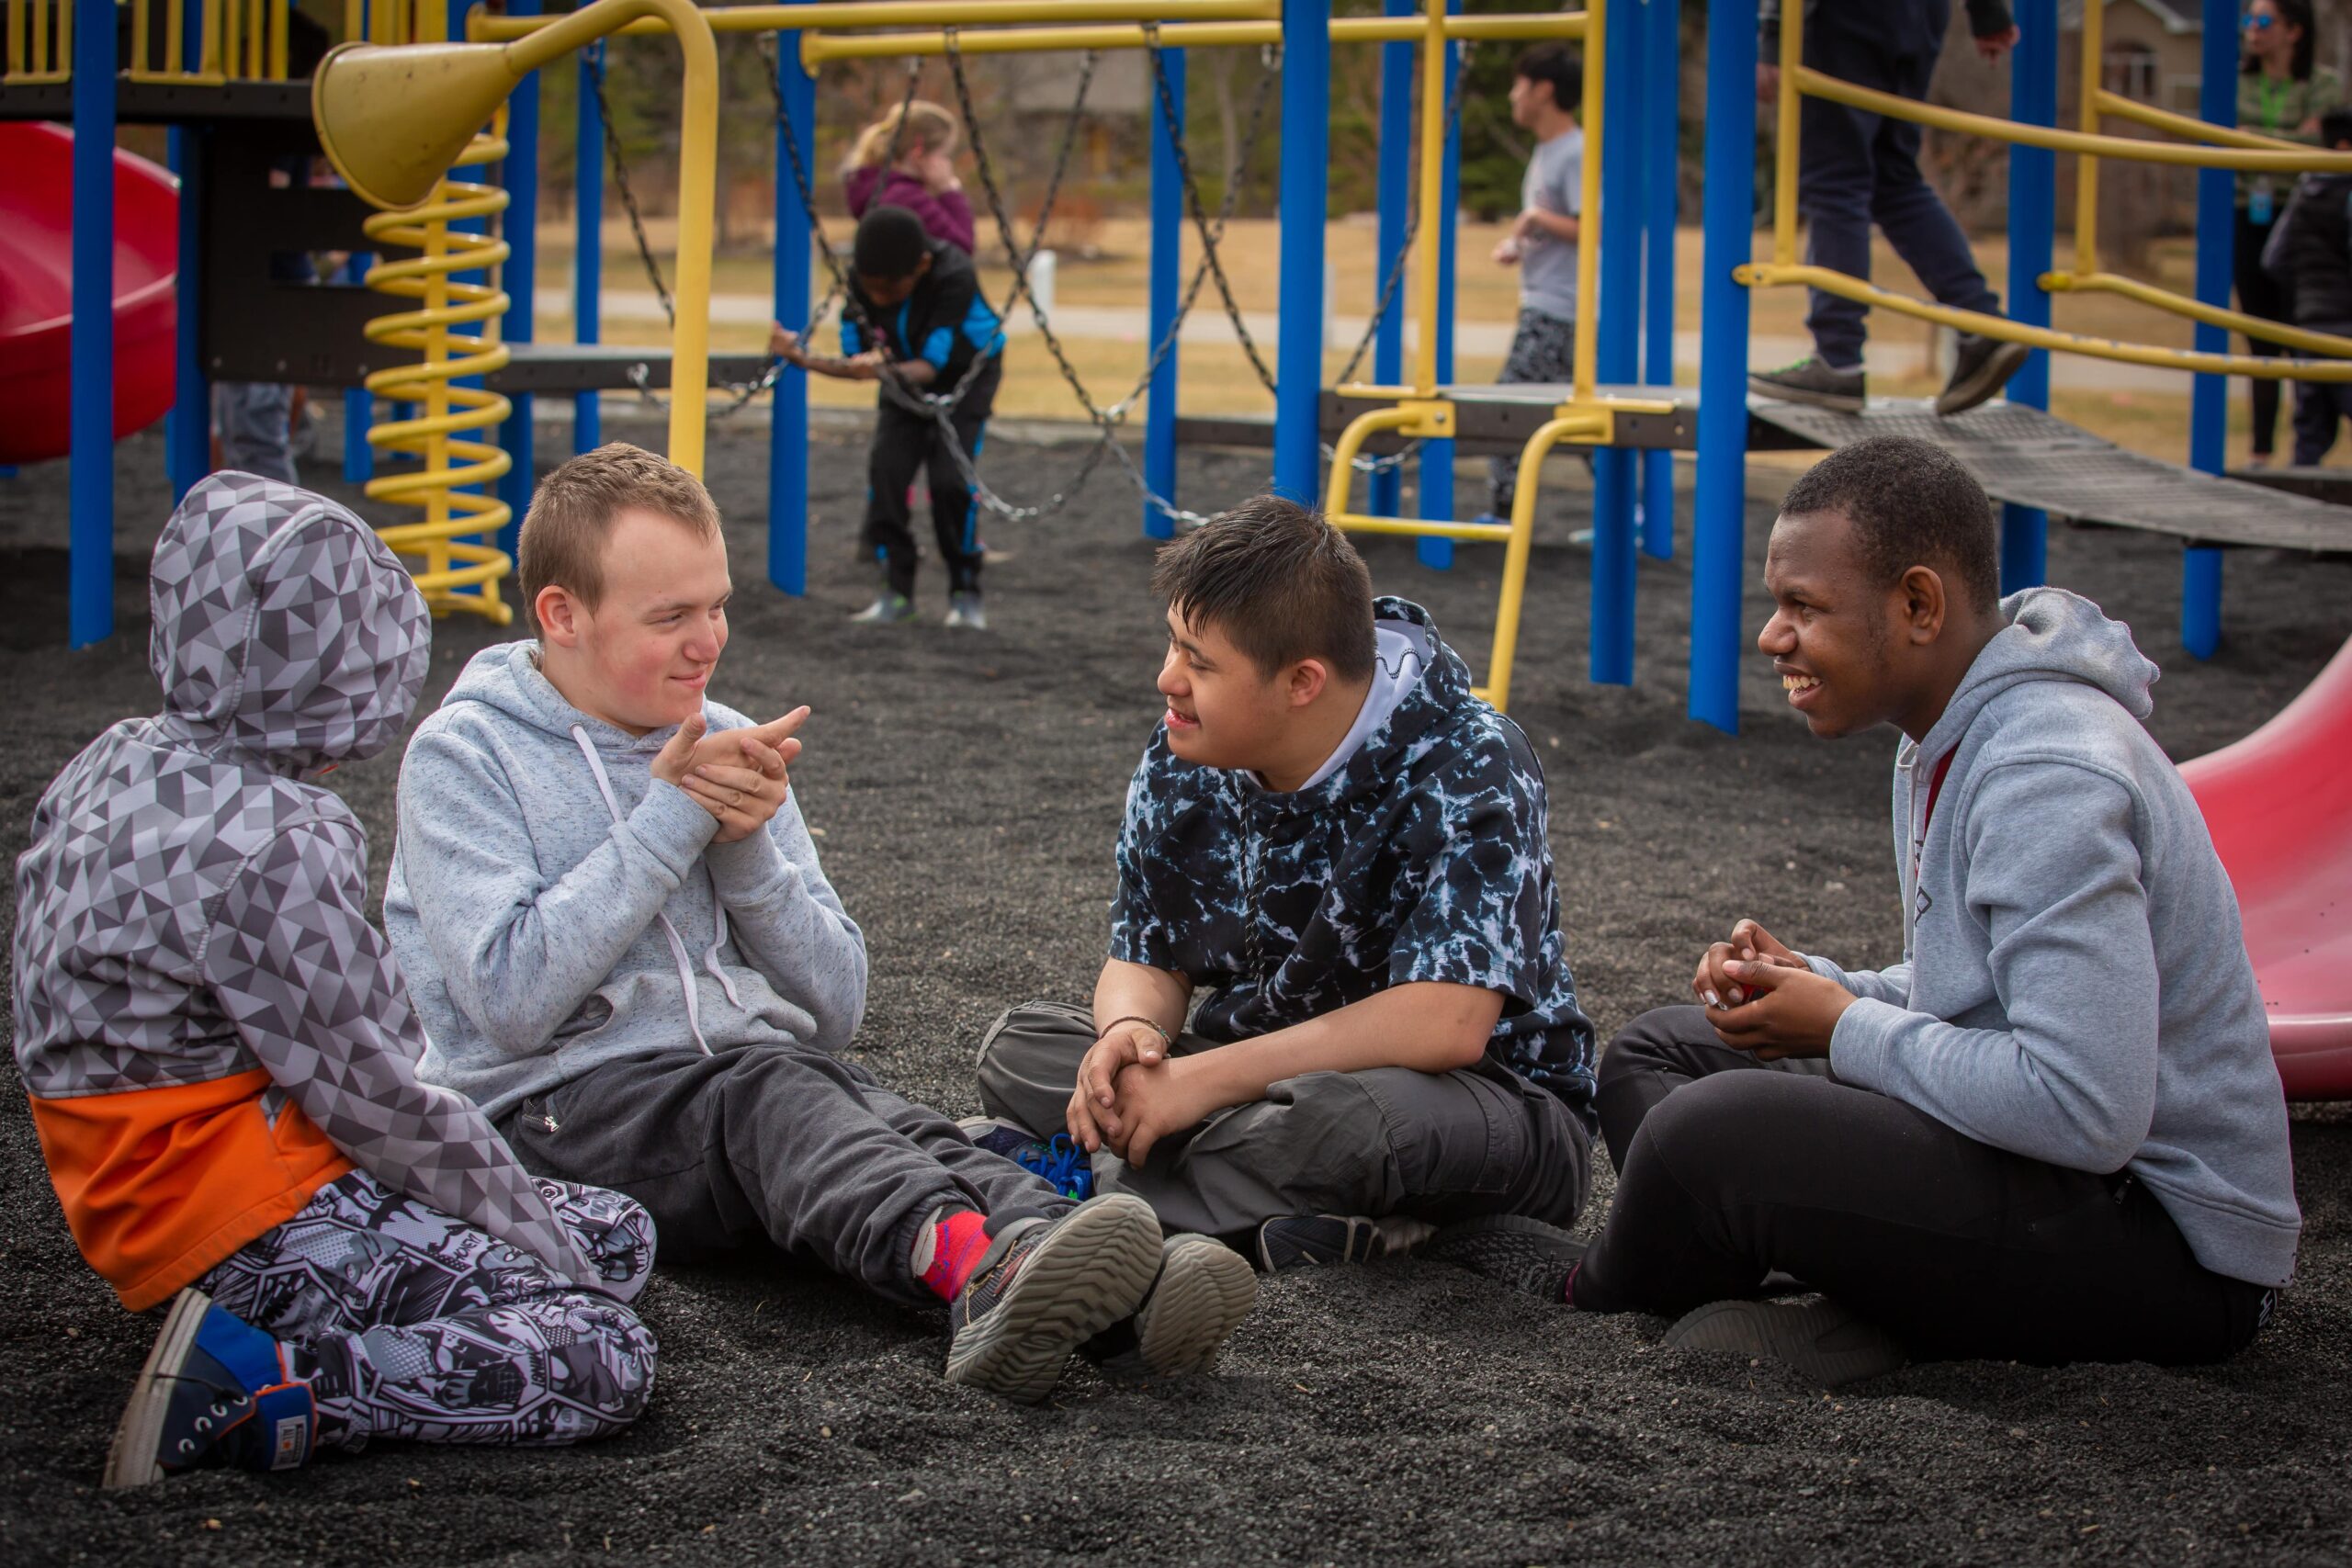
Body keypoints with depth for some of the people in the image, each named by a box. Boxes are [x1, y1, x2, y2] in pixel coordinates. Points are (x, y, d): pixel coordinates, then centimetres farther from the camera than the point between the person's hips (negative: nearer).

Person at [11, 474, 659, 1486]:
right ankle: (247, 1390, -18)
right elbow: (377, 1099, -17)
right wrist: (529, 1229, -4)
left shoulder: (113, 770, 8)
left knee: (621, 1233, 11)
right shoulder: (269, 844, -21)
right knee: (603, 1361, -17)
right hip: (254, 1217, -10)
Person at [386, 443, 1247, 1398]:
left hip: (768, 1074, 5)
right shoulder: (464, 757, 0)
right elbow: (511, 998, -16)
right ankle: (973, 1263, -65)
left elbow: (834, 1012, 12)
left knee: (906, 1129, -29)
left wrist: (746, 847, -5)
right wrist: (670, 817, -11)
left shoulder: (727, 746, 17)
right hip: (560, 1101, -5)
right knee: (767, 1092, -36)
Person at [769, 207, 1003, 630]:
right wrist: (804, 358, -32)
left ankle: (965, 592, -2)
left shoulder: (954, 276, -36)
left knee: (951, 477, -20)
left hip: (963, 375, -4)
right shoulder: (860, 278, -22)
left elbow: (929, 367, -35)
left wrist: (884, 371, -54)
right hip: (901, 377, 4)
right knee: (884, 470, -15)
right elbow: (855, 359, -15)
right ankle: (897, 590, -2)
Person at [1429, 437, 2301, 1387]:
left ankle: (1599, 1293, 7)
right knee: (1657, 1055, 15)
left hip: (2172, 1240, -11)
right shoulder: (1949, 743, 10)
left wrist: (1847, 1029, -18)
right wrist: (1821, 989, 0)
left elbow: (2088, 1108, -31)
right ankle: (1896, 1307, -8)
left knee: (1714, 1131, -28)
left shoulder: (2049, 779, -24)